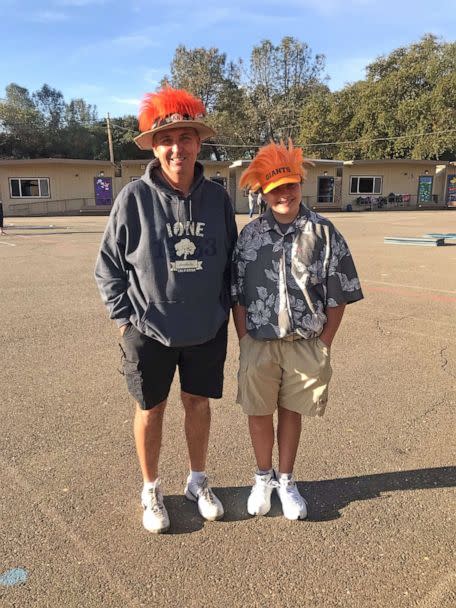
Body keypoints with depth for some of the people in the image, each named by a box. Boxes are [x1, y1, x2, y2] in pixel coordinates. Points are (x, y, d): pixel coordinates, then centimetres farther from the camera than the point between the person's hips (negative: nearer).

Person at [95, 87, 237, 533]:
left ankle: (198, 481, 39)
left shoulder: (217, 198, -2)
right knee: (150, 409, 13)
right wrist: (124, 317, -6)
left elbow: (230, 259, 8)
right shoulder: (134, 198, -11)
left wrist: (223, 308, 5)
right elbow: (108, 265, -4)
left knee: (198, 403, 16)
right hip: (149, 330, -2)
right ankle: (151, 491, 36)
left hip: (207, 330, 3)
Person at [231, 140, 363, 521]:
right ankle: (263, 478, 35)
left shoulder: (324, 233, -4)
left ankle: (286, 481, 35)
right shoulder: (251, 234, 0)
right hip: (258, 344, 1)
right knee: (259, 412, 12)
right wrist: (245, 340, -2)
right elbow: (236, 293, 3)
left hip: (306, 344, -1)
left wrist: (324, 345, -4)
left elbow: (338, 296, -2)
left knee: (291, 412, 14)